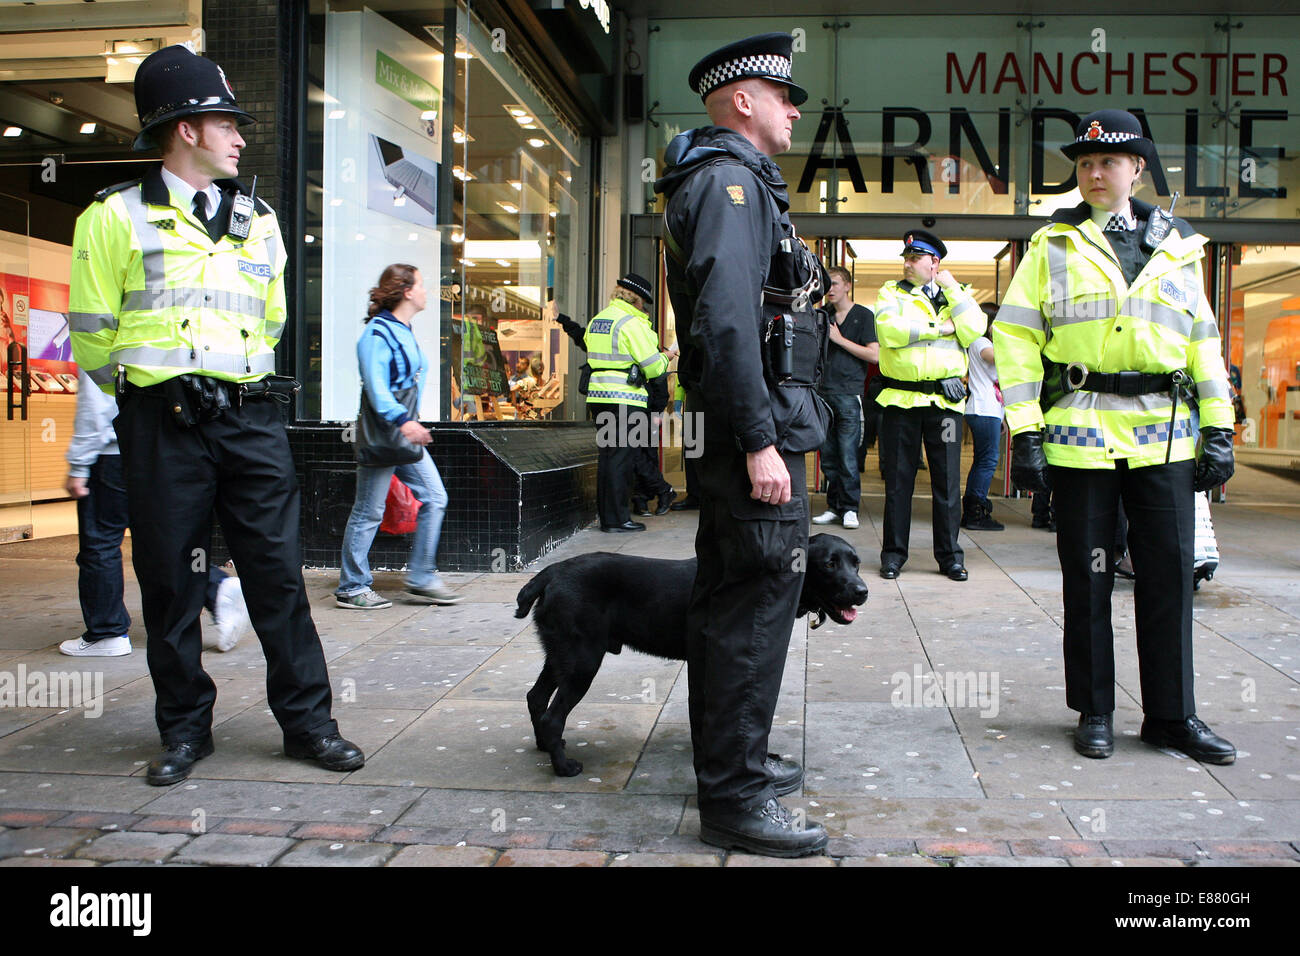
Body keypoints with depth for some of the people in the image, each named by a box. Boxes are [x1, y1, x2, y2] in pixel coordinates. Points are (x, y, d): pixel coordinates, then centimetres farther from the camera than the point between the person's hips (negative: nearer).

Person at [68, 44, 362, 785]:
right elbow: (93, 333, 3)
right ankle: (185, 729, 19)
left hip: (252, 417, 3)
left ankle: (308, 719, 13)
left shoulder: (258, 221, 14)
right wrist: (149, 396, 10)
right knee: (171, 583, 5)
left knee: (279, 571, 3)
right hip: (163, 426, -3)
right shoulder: (118, 216, 1)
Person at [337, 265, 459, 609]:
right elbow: (375, 386, -23)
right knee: (369, 512, -2)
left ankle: (421, 579, 12)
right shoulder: (377, 333, -12)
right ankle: (351, 588, 9)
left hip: (408, 432, 9)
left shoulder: (406, 332, 16)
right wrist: (402, 420, -34)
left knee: (434, 498, 5)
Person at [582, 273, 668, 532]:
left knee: (607, 454, 14)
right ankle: (616, 518, -1)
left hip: (597, 395, 8)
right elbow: (653, 367, -12)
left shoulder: (597, 320, 14)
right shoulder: (632, 323, -12)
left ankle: (605, 515, 19)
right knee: (622, 457, -3)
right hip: (625, 399, -8)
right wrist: (665, 358, 10)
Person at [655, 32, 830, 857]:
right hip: (759, 423, -11)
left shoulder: (736, 181, 22)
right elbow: (726, 318, -23)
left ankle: (732, 759, 30)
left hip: (741, 431, 11)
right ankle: (733, 798, 0)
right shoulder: (731, 180, -11)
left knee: (726, 599, 16)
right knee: (758, 605, -8)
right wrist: (760, 441, -26)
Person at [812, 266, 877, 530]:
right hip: (824, 392, 5)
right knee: (827, 456, 6)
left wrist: (839, 339, -8)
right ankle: (833, 506, 13)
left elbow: (874, 355, -7)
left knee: (848, 456, -7)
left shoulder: (863, 316, 2)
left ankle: (850, 508, 1)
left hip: (849, 393, -5)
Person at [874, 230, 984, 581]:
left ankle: (949, 555, 13)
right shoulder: (891, 293, 9)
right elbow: (888, 331, -12)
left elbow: (974, 330, -6)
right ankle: (894, 553, 14)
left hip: (946, 400, 1)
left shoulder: (958, 294, 13)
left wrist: (950, 288, -4)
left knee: (947, 481, 3)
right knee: (898, 481, 4)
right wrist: (940, 327, -6)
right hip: (901, 399, -1)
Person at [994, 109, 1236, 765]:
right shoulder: (1053, 246, 5)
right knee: (1087, 577, 4)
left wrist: (1218, 428, 9)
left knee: (1170, 573, 4)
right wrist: (1024, 433, -8)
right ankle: (1094, 711, 18)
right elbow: (1014, 340, -1)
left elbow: (1203, 340, 16)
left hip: (1165, 435, 3)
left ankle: (1172, 715, 17)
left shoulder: (1178, 248, 14)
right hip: (1079, 432, -2)